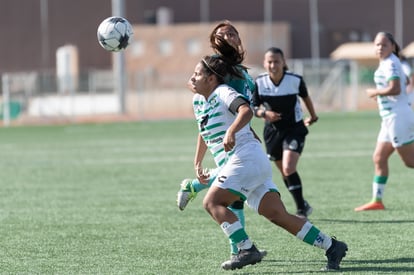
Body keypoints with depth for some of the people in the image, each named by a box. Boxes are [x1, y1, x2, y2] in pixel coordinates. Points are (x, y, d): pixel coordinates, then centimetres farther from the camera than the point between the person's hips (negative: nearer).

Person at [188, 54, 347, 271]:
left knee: (212, 202, -13)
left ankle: (247, 250, -17)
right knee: (278, 216, -3)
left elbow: (246, 110, -27)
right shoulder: (198, 101, 20)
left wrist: (231, 132, -43)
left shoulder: (223, 93, -7)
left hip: (247, 157, -8)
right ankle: (332, 246, -4)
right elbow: (204, 133, 36)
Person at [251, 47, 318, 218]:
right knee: (284, 172, 12)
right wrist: (263, 113, -25)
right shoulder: (259, 83, -12)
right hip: (272, 131, 3)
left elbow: (305, 97, 6)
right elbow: (253, 107, -3)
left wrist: (313, 116, 21)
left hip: (294, 129, -3)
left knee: (289, 169, -19)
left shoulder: (295, 80, -15)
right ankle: (303, 205, 30)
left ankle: (301, 210, -9)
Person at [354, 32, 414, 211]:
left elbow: (395, 89, -28)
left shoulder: (390, 64, -14)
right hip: (390, 119, 10)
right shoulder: (387, 63, 15)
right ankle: (377, 200, 14)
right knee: (379, 158, 11)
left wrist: (375, 92, -13)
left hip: (397, 117, -10)